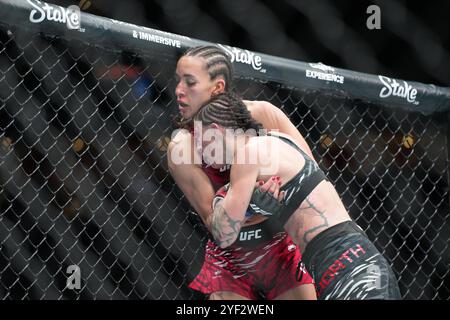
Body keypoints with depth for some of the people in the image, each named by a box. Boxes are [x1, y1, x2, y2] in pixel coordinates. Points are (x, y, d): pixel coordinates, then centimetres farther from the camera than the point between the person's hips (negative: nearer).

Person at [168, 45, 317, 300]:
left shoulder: (262, 114, -14)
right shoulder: (182, 147, -15)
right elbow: (213, 219, -16)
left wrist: (282, 181, -27)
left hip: (282, 246, 1)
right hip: (231, 259, 0)